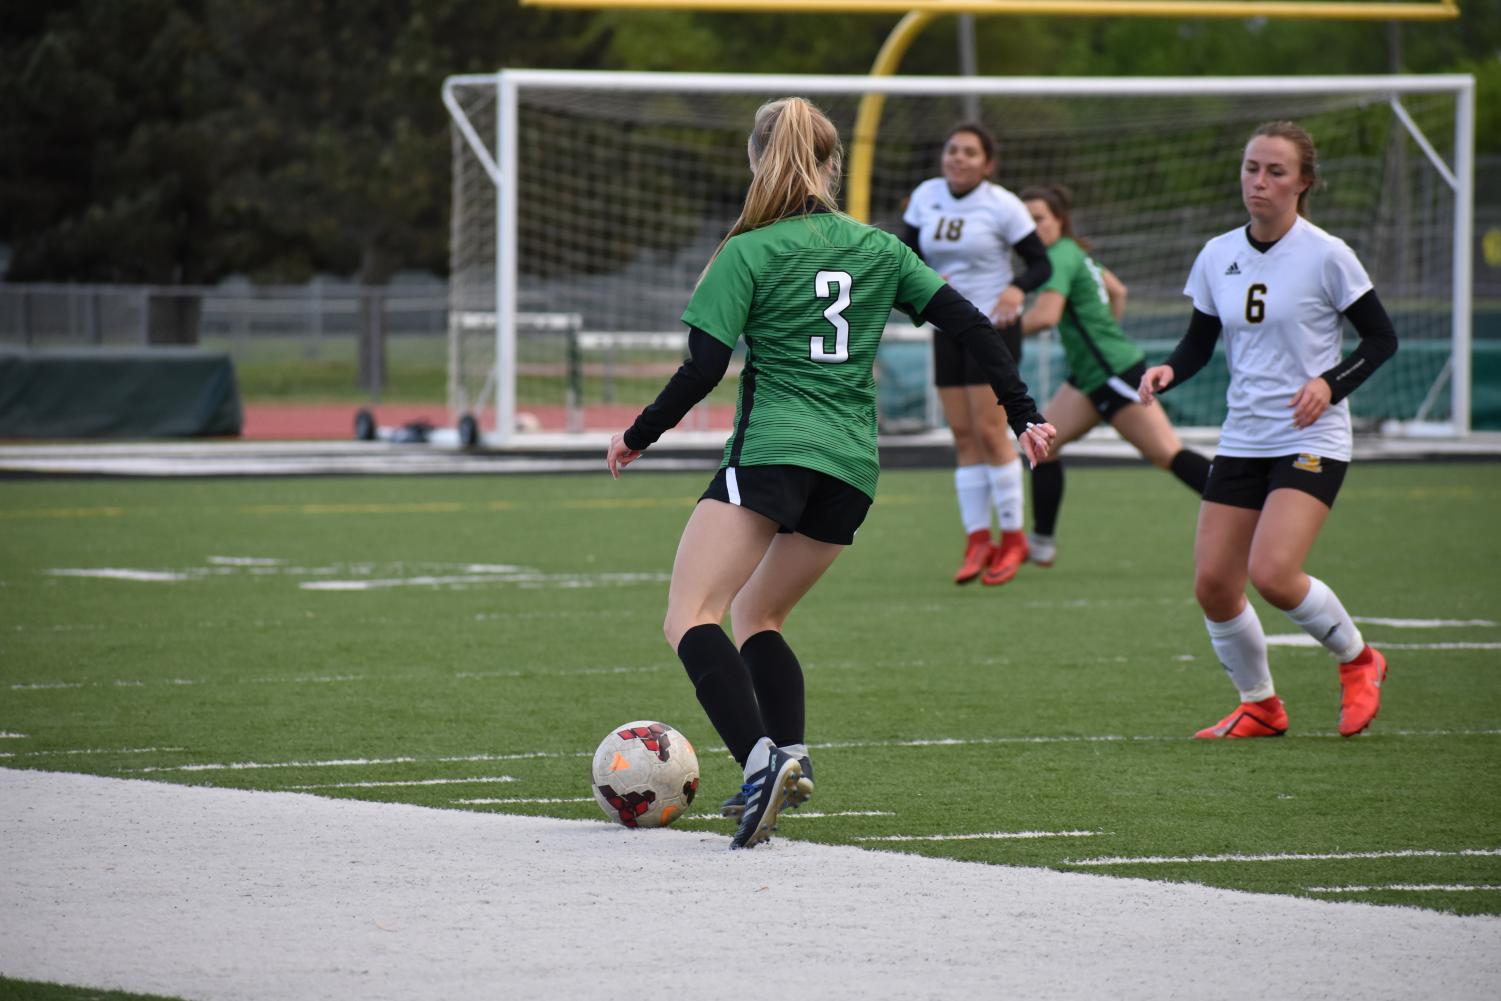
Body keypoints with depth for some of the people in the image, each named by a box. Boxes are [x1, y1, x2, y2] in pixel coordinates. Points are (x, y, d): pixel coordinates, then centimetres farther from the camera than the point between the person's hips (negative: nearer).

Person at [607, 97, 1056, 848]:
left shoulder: (749, 254, 0)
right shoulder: (878, 249, 14)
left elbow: (703, 369, -6)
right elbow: (971, 327, 11)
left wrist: (638, 436, 6)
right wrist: (1024, 415, 17)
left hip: (771, 453, -6)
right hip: (854, 468, 6)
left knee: (691, 619, -10)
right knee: (755, 615, 20)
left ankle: (762, 757, -33)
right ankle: (790, 757, -2)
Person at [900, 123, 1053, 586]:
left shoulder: (1001, 205, -10)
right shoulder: (926, 196, 3)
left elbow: (1040, 262, -7)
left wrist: (1017, 288, -28)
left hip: (993, 326, -5)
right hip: (948, 327, 5)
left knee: (989, 430, -10)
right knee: (963, 435, 3)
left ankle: (1013, 539, 1)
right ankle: (978, 542, 7)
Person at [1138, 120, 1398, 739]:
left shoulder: (1325, 255, -9)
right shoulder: (1218, 256, 5)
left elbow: (1381, 339, -3)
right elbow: (1200, 343, 14)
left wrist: (1329, 383, -19)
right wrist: (1167, 372, -8)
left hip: (1310, 443, -6)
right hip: (1242, 442, 6)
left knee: (1272, 573, -22)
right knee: (1212, 584, -2)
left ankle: (1357, 661, 5)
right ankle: (1259, 707, 19)